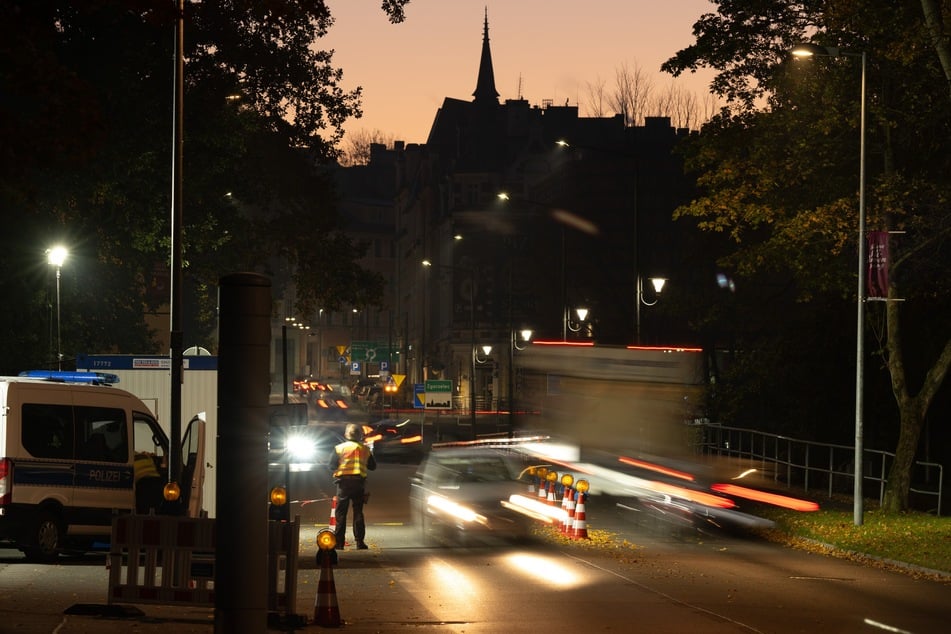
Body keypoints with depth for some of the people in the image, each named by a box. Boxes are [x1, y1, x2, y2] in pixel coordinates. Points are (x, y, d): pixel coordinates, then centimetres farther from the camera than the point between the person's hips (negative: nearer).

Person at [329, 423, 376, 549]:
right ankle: (360, 542, 2)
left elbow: (332, 464, -5)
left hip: (344, 482, -2)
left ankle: (339, 541, -3)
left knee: (341, 512, 2)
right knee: (358, 512, 6)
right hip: (359, 482, 2)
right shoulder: (365, 449, 5)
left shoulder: (339, 448, -3)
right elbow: (372, 466, 12)